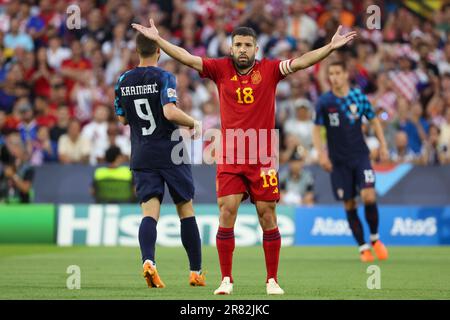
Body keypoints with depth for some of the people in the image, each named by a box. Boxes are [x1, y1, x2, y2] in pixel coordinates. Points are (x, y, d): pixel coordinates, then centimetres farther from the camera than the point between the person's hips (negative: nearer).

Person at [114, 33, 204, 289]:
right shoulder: (164, 78, -10)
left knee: (150, 212, -4)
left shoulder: (124, 81, 6)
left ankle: (148, 261, -31)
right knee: (186, 210, 9)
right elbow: (170, 112, -22)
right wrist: (194, 123, -6)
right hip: (171, 153, -3)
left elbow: (123, 118, 16)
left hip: (142, 157, 3)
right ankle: (196, 272, 14)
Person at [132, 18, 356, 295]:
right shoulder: (221, 69, 4)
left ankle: (272, 280, 11)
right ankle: (226, 280, 2)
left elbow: (301, 62, -6)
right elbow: (187, 58, 1)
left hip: (263, 159, 0)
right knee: (226, 214, -6)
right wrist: (157, 39, -5)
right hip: (230, 158, 0)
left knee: (268, 217, 2)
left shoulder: (269, 70, 2)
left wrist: (331, 47, -17)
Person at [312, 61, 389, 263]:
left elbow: (374, 121, 11)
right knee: (349, 205, 1)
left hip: (360, 155, 0)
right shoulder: (324, 102, -4)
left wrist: (383, 145, 4)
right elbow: (316, 130, 2)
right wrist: (321, 154, -9)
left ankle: (375, 239, 7)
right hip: (338, 162, 0)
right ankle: (363, 248, 11)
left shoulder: (359, 97, -1)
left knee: (369, 197, -16)